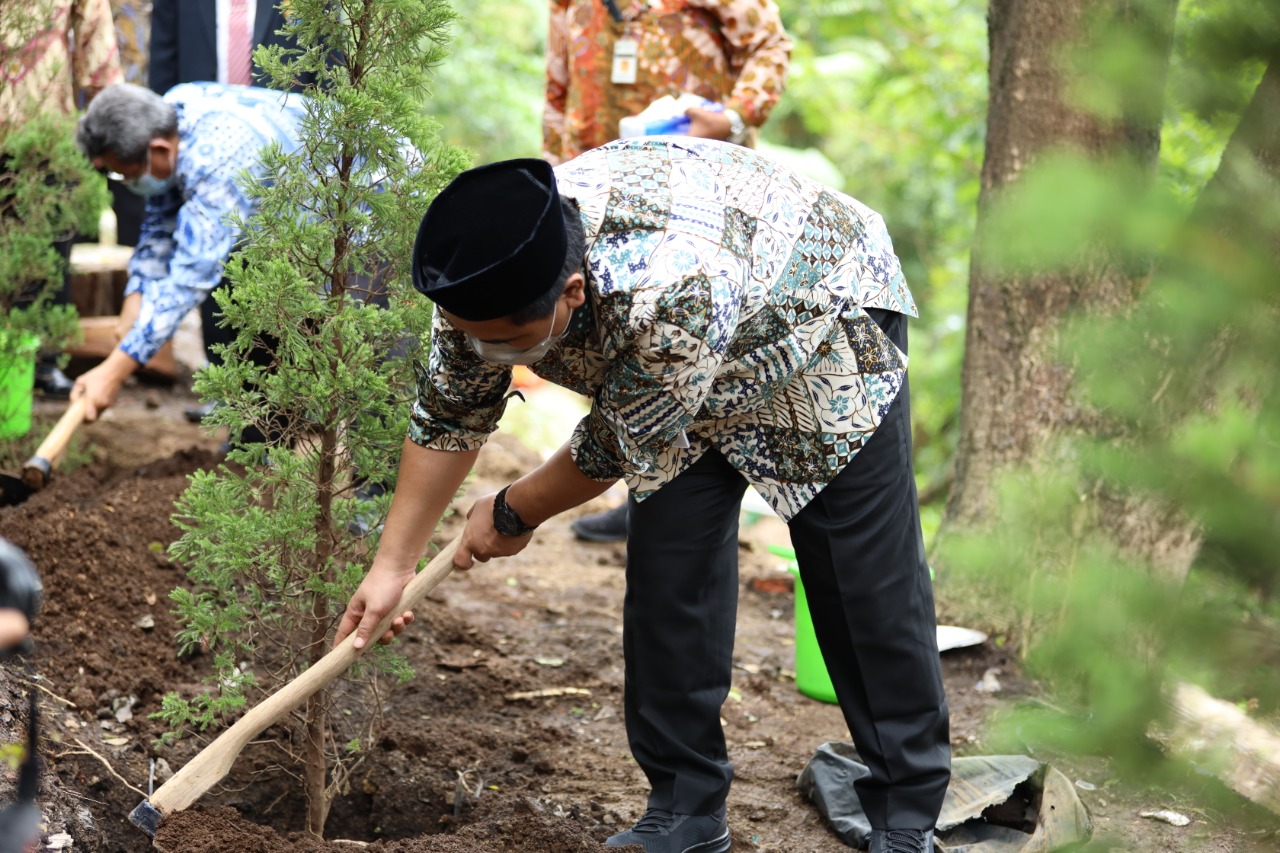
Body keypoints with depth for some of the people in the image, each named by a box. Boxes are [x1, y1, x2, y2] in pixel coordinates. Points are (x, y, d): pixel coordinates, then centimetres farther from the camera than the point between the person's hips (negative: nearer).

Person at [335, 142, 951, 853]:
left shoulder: (671, 287, -46)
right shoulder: (486, 277, -25)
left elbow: (620, 446, -30)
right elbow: (447, 416, -8)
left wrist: (514, 514, -13)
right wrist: (392, 565, -7)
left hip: (824, 327, -6)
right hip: (686, 385, 6)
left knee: (868, 584, -6)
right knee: (668, 579, -2)